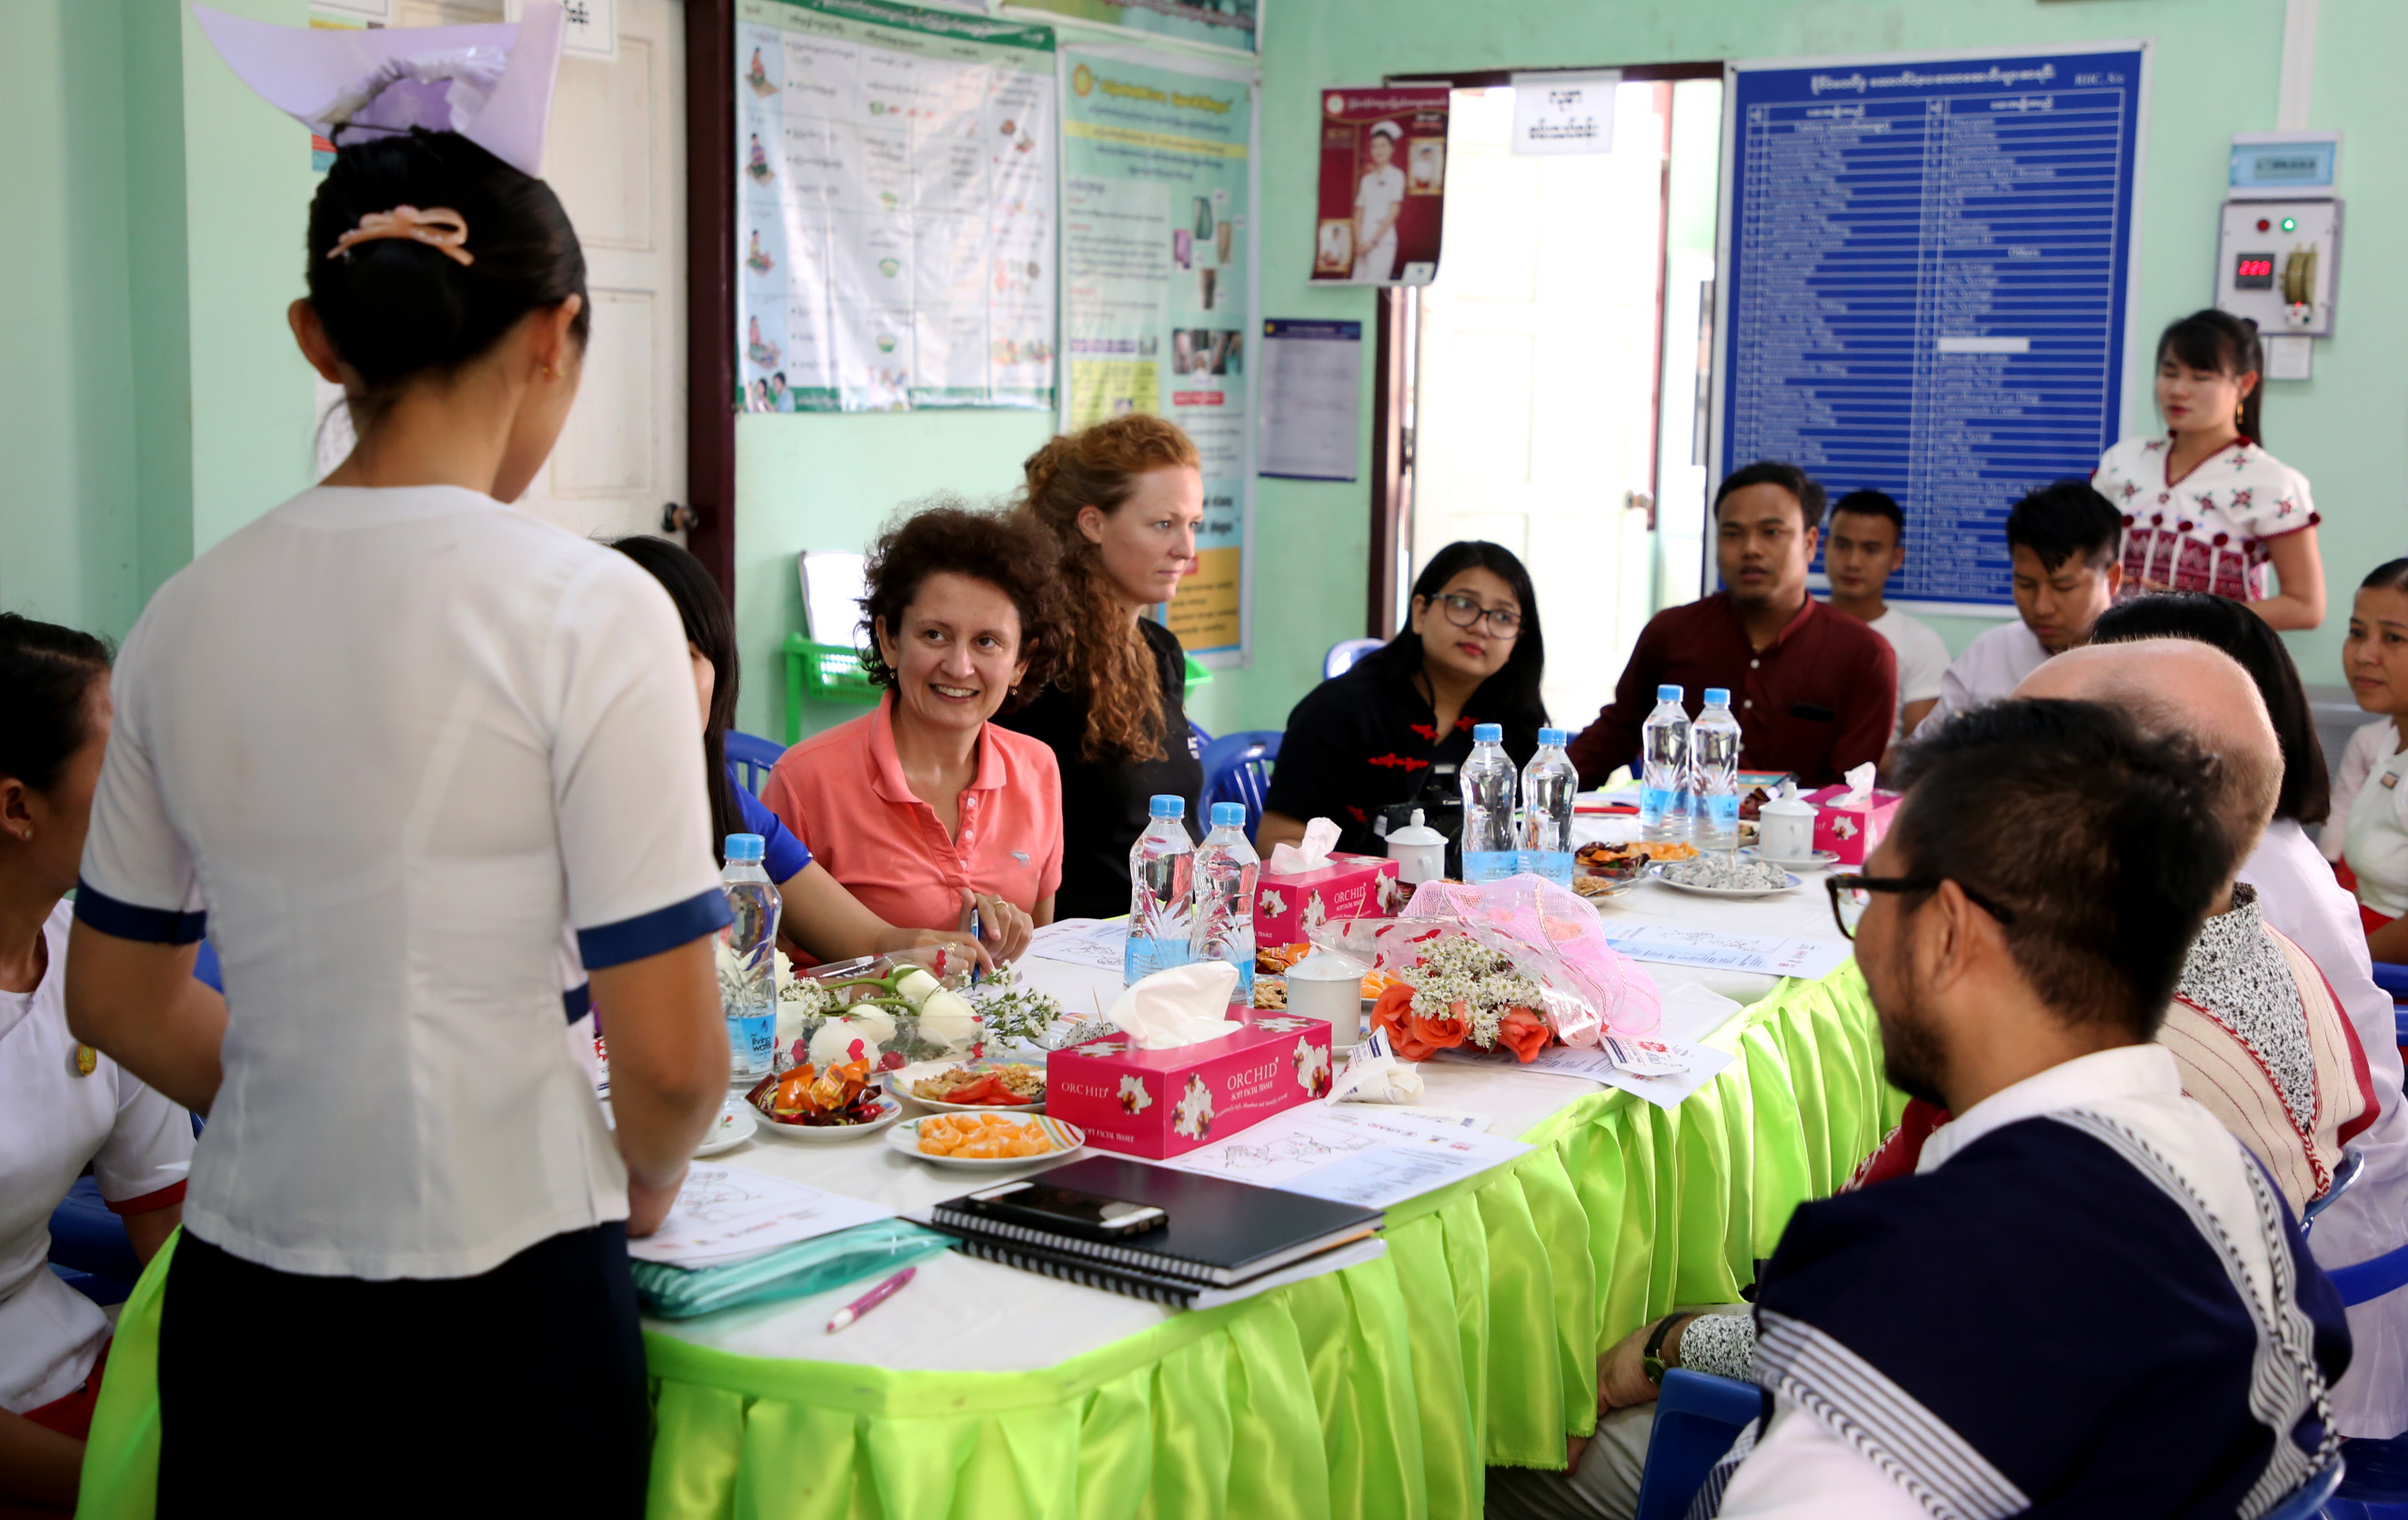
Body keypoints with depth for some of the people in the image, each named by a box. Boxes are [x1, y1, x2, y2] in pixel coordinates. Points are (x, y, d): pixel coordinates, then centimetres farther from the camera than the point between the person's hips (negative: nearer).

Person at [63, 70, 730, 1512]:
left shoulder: (189, 613, 1)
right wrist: (648, 1177, 5)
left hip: (242, 1301, 5)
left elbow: (118, 1000, 11)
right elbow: (670, 1055, -15)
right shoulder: (587, 608, -14)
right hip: (502, 1315, -4)